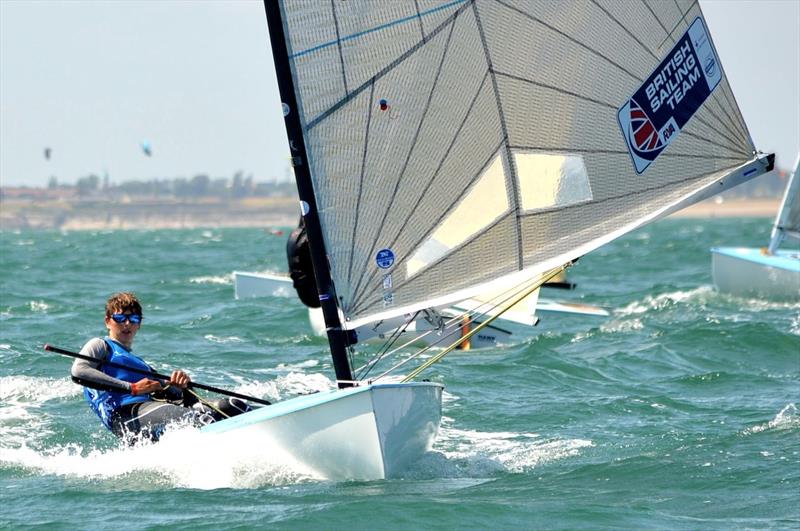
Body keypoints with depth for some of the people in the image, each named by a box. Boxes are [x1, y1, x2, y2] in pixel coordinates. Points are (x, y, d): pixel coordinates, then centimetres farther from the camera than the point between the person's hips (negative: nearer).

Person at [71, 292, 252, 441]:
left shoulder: (142, 365, 39)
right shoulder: (100, 345, 18)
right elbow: (78, 372, -5)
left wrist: (181, 386, 1)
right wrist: (132, 388, -9)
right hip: (126, 412, -7)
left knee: (231, 406, -11)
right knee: (197, 419, -34)